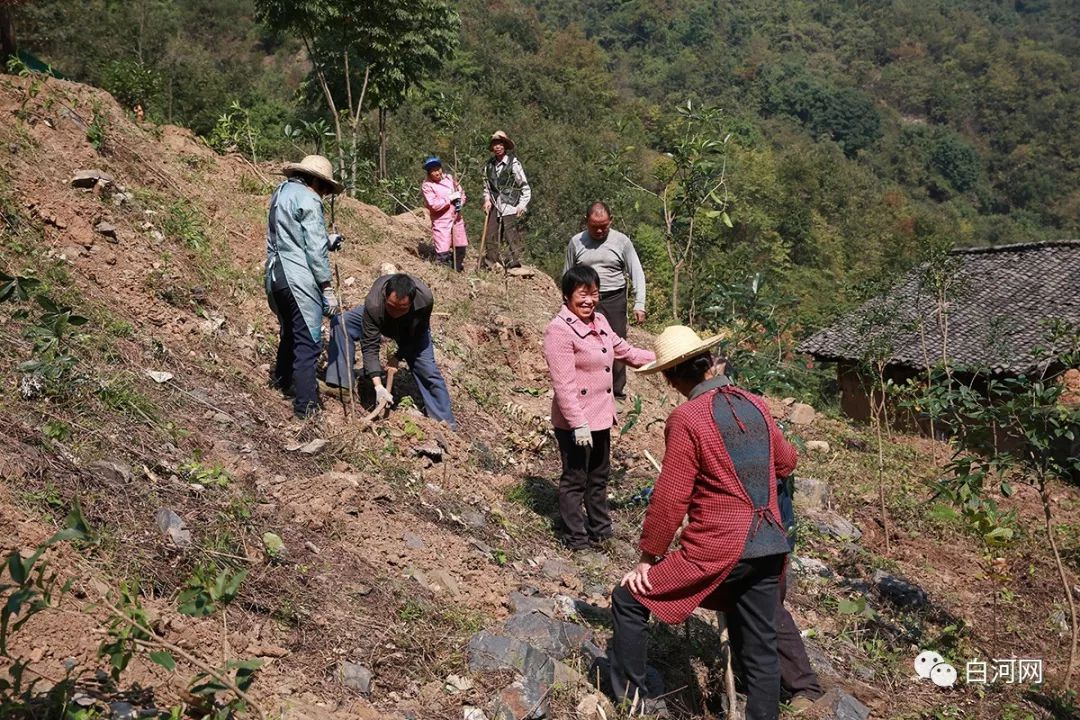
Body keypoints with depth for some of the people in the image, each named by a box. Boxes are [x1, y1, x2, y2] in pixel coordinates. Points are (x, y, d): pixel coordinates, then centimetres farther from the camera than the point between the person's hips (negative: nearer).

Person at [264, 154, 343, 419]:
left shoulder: (280, 193, 16)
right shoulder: (308, 199, -11)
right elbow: (315, 249, -15)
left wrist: (327, 240, 21)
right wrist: (327, 288, -12)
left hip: (275, 275, 9)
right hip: (299, 278, -9)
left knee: (290, 332, 26)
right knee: (308, 341, -4)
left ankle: (283, 381, 45)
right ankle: (305, 405, -2)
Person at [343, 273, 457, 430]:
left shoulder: (425, 299, -41)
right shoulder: (373, 305, -43)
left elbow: (420, 331, -21)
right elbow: (370, 346, -39)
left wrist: (399, 356, -22)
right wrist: (378, 386, -45)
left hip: (412, 329, 0)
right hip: (380, 321, 0)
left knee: (428, 369, -9)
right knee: (343, 324, -23)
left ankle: (445, 422, 3)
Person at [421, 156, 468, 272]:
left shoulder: (449, 178, 6)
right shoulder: (427, 186, -10)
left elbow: (461, 193, 15)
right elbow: (433, 205, -20)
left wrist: (460, 202, -6)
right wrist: (450, 198, -16)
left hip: (457, 219, 6)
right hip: (441, 223, -6)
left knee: (460, 248, 16)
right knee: (442, 253, -12)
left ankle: (458, 272, 35)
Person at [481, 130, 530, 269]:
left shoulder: (514, 163, -6)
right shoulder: (489, 165, 9)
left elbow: (524, 186, -3)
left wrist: (522, 205, -10)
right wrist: (487, 199, 6)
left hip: (510, 205, -5)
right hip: (494, 205, 5)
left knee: (511, 237, -8)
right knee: (491, 236, 5)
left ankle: (514, 265, -3)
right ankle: (491, 264, 16)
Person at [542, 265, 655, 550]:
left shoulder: (599, 321, 6)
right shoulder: (559, 330, -20)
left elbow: (624, 350, 20)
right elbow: (563, 384, -23)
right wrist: (578, 424, -25)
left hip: (600, 416, 8)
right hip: (575, 422, -8)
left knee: (599, 476, 21)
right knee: (575, 479, 8)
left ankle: (601, 530, 38)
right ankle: (577, 538, 23)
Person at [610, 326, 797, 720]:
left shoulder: (687, 418, -13)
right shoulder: (755, 405, 6)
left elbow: (669, 499, -12)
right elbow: (785, 462, 22)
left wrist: (647, 558, -2)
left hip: (718, 550, -6)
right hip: (768, 549, 7)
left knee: (630, 599, 10)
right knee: (760, 649, 16)